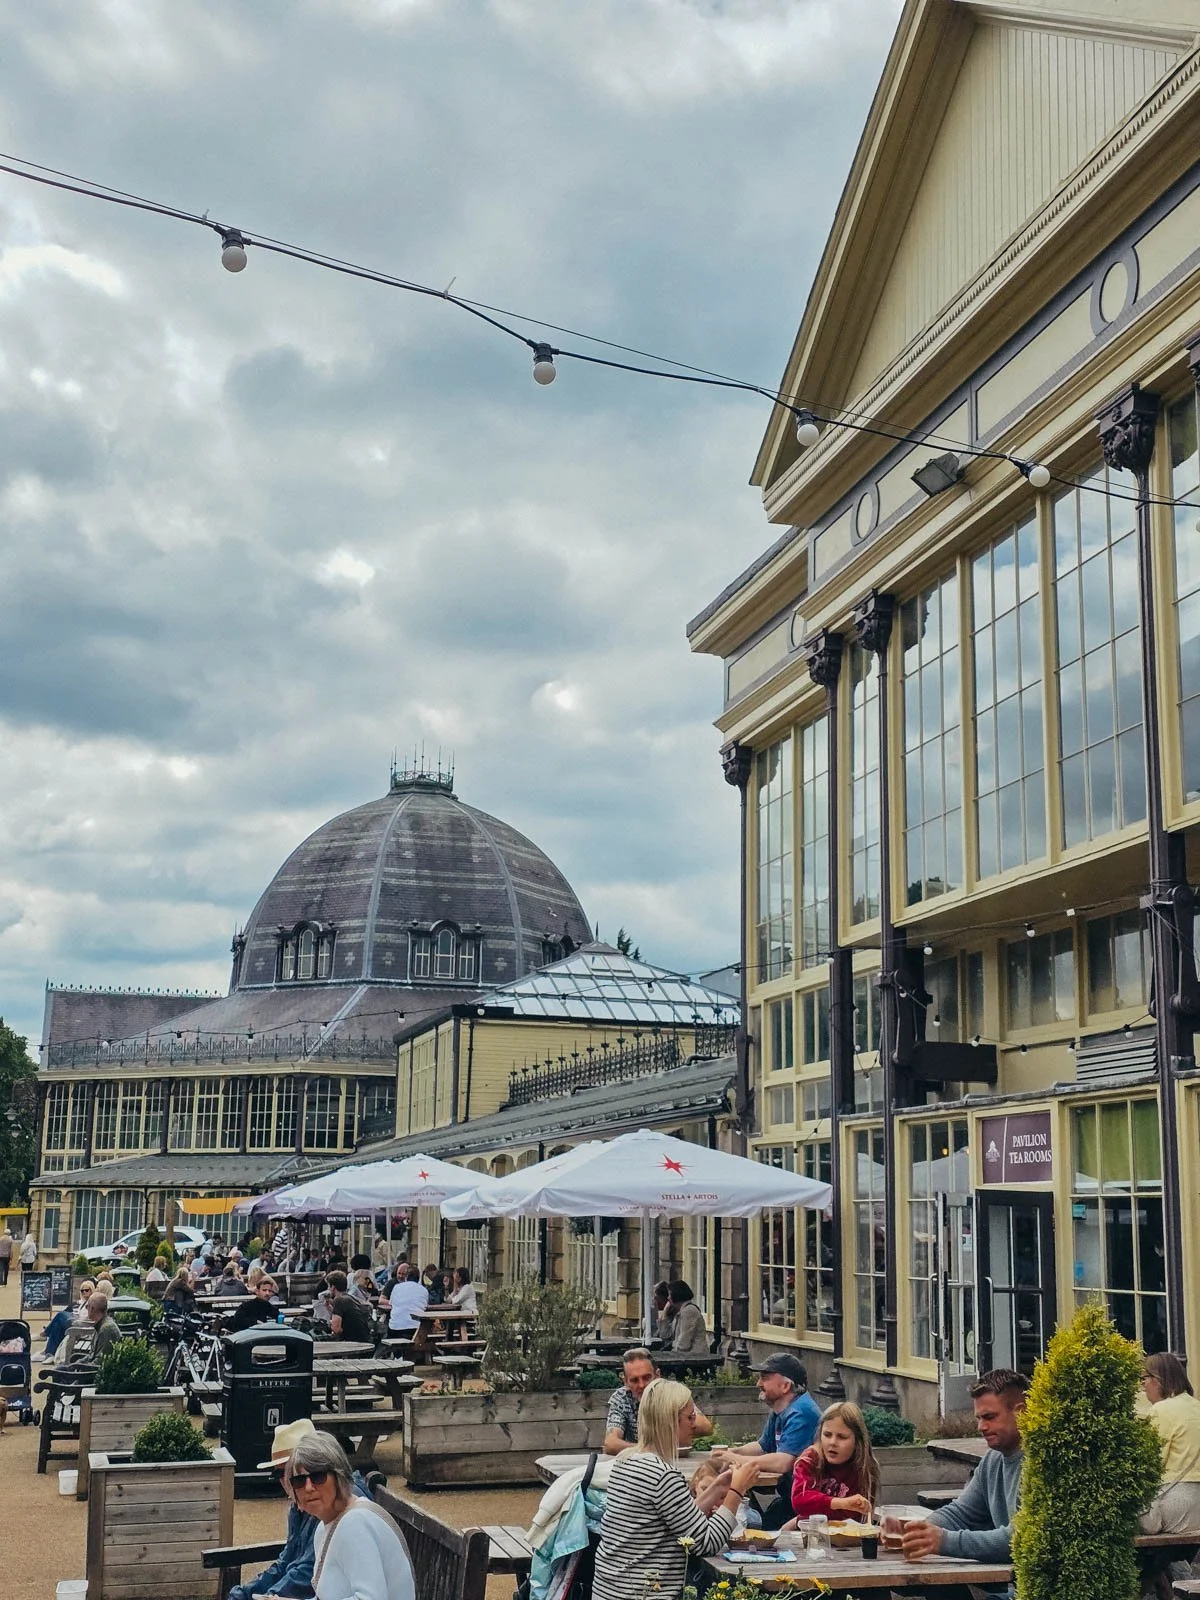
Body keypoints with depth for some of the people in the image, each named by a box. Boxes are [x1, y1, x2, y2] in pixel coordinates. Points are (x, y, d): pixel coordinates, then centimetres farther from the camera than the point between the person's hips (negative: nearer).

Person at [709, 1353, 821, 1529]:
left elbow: (782, 1462, -28)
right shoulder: (779, 1411, 14)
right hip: (786, 1494, 9)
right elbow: (763, 1446, 25)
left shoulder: (799, 1414, -20)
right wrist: (734, 1452, 4)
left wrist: (737, 1460, -17)